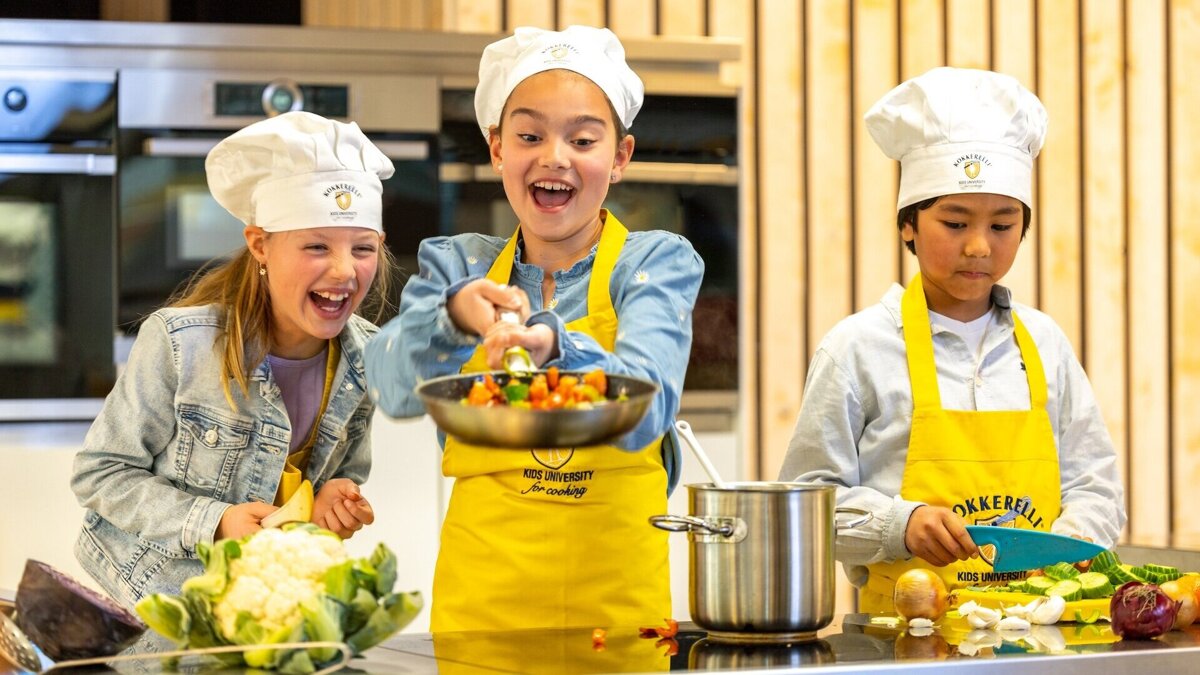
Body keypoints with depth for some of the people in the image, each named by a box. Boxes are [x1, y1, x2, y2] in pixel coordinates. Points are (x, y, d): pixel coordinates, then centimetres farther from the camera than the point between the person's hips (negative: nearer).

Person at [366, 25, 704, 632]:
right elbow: (392, 388, -13)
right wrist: (457, 316, -32)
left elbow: (645, 410, -20)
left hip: (619, 594, -1)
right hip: (480, 597, 1)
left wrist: (554, 345, -38)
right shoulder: (456, 265, 5)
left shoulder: (657, 262, -2)